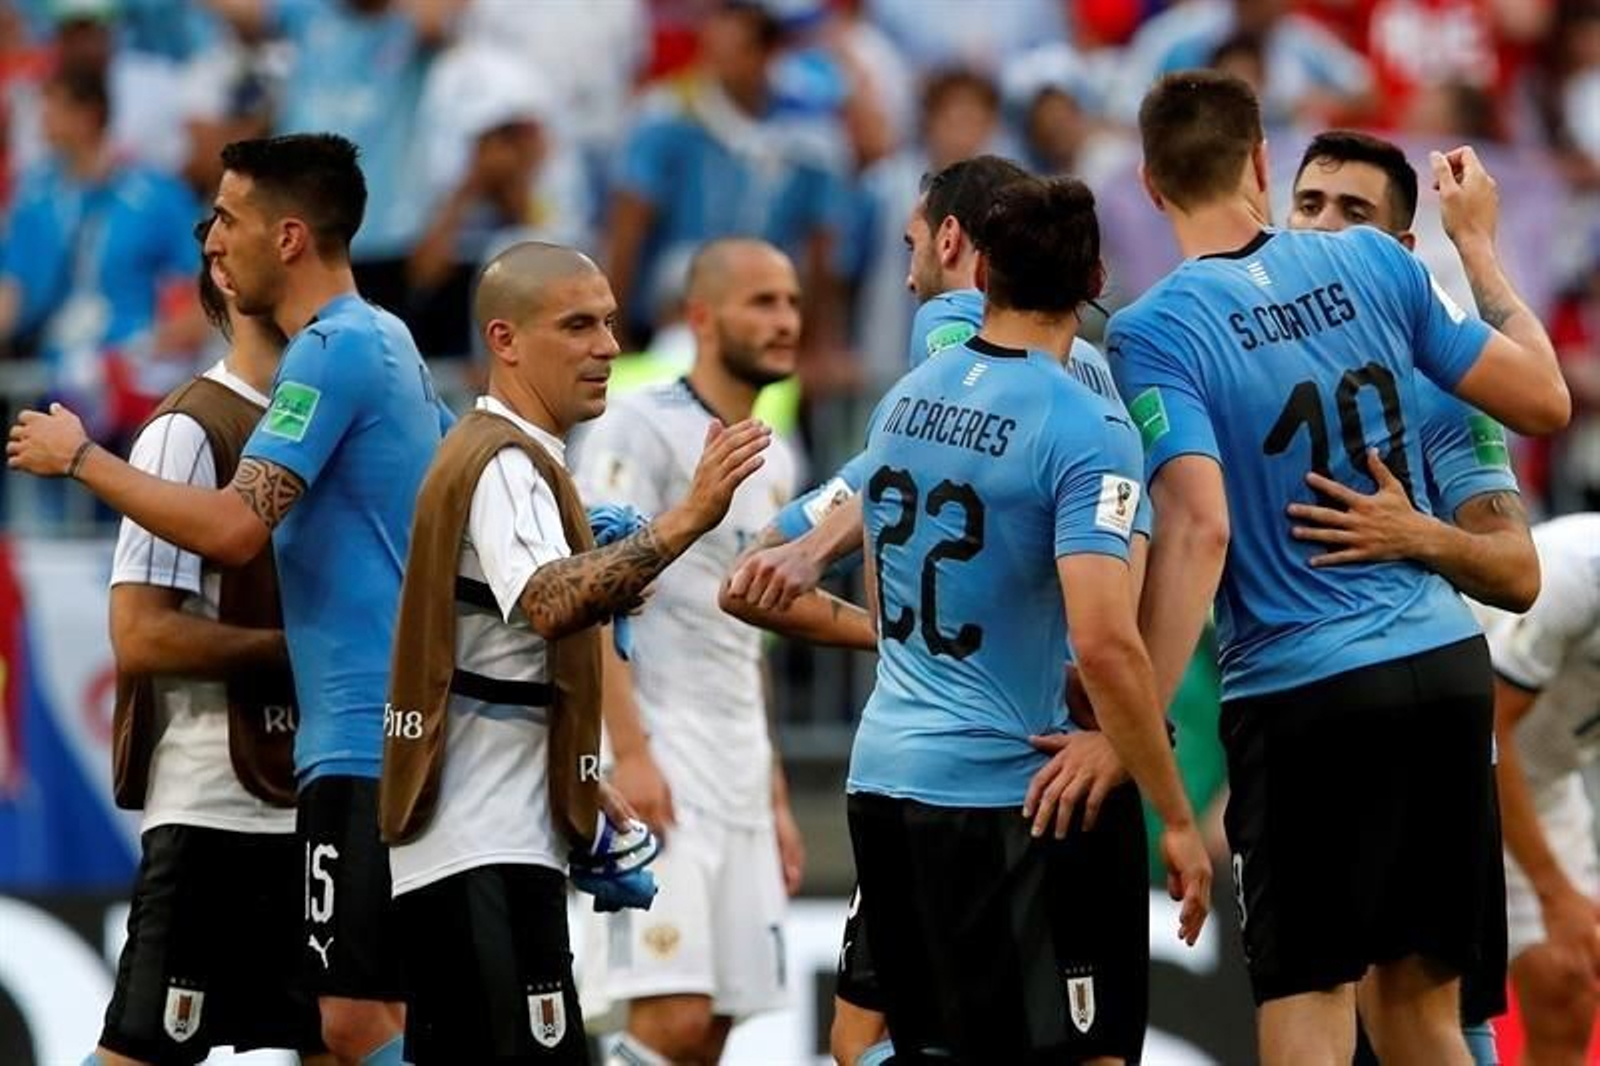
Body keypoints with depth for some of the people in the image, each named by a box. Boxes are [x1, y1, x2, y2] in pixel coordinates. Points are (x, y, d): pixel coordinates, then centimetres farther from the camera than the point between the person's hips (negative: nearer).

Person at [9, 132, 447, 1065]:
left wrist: (79, 458, -10)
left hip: (365, 739, -10)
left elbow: (232, 528, -21)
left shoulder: (333, 351, -13)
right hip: (404, 733, 10)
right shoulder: (389, 343, 17)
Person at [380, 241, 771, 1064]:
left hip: (453, 841, 11)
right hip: (489, 855, -11)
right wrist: (684, 521, -40)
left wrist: (577, 788, 22)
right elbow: (548, 602, -33)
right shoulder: (506, 465, -13)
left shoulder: (488, 453, 19)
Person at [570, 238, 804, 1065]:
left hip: (738, 770, 8)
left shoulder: (774, 460, 19)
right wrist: (629, 753, -23)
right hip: (658, 757, -8)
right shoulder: (643, 429, -6)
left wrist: (775, 796, 22)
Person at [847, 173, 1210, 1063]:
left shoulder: (906, 400, 9)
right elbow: (1106, 643, -22)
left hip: (882, 777, 7)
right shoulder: (1088, 430, -14)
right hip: (995, 794, -7)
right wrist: (1177, 819, -16)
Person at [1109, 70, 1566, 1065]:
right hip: (1446, 665, 4)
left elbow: (1198, 528, -21)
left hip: (1302, 690, -4)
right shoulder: (1374, 263, 3)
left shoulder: (1153, 331, -9)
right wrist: (1480, 246, 25)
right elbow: (1543, 398, 10)